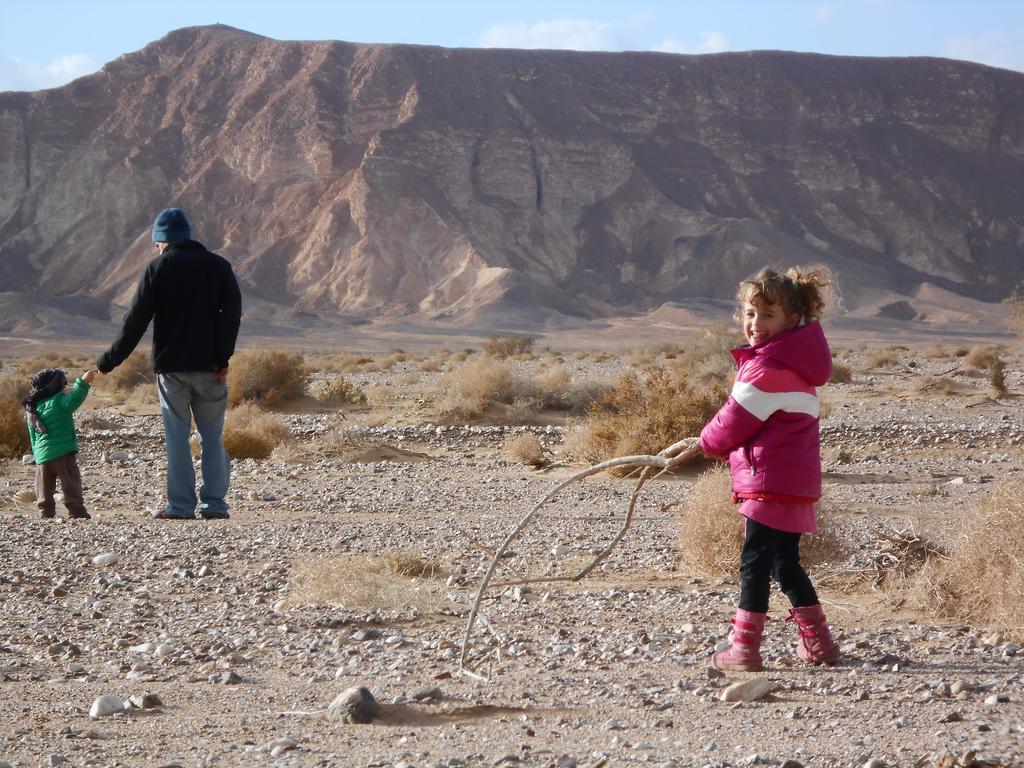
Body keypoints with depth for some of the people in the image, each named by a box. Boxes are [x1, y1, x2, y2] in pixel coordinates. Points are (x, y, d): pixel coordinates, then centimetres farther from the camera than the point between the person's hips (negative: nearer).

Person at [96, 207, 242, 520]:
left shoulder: (157, 269, 0)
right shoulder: (218, 266, 6)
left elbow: (135, 321, -3)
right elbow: (232, 311, -3)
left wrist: (109, 361, 3)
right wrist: (222, 358, -4)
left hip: (171, 365, -2)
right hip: (209, 366, 2)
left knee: (177, 437, 2)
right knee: (212, 436, 7)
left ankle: (181, 506, -1)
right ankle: (215, 503, 4)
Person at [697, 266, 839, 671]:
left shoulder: (768, 367, -16)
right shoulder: (795, 359, 15)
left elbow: (736, 421, -10)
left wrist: (709, 441, 9)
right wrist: (721, 441, 13)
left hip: (770, 479, -10)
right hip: (795, 480, 10)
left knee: (755, 561, -6)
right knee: (785, 562, 17)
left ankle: (745, 647, -4)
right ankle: (817, 641, 21)